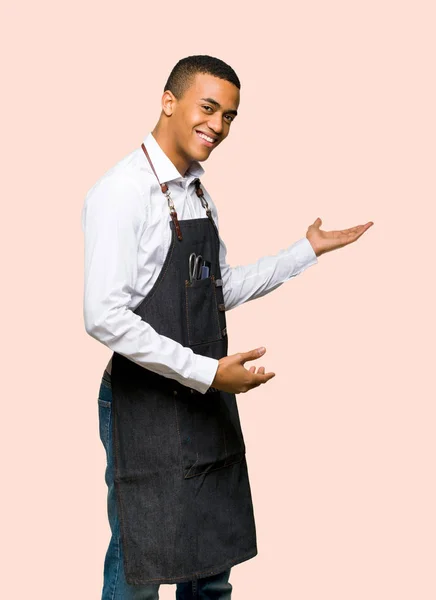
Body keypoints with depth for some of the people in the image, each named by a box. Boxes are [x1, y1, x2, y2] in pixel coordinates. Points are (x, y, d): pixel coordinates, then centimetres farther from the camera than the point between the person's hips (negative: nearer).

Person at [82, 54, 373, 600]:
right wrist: (206, 371, -21)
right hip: (147, 406, -8)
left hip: (208, 403, 8)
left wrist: (309, 249, 16)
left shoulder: (198, 195, 12)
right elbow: (104, 316, -22)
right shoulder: (123, 191, -15)